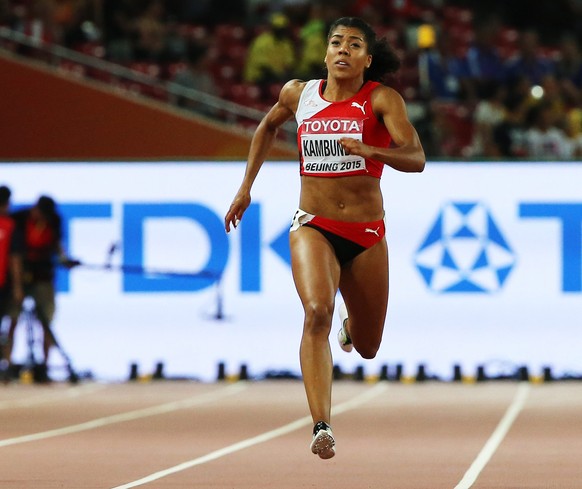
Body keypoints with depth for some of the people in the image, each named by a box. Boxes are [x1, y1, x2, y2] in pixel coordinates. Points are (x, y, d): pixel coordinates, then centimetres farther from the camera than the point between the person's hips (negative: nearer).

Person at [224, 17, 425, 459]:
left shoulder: (381, 99, -6)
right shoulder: (298, 94, 3)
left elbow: (416, 158, -18)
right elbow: (268, 126, 25)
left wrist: (370, 150, -36)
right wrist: (246, 187, 22)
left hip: (367, 233, 0)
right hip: (314, 225, 0)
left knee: (367, 348, 13)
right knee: (318, 313, -28)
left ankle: (352, 324, 53)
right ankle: (322, 428, -36)